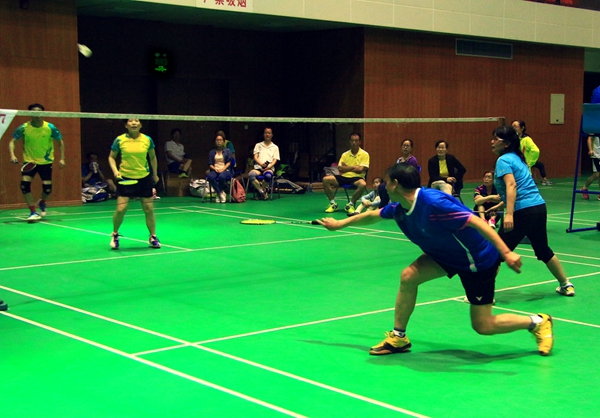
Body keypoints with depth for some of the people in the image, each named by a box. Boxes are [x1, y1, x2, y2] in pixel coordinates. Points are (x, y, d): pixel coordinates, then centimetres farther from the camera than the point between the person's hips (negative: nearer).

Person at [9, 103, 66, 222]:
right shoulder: (24, 128, -12)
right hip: (29, 161, 0)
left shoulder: (50, 127, -11)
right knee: (24, 184, -19)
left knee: (47, 187, -7)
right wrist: (12, 155, -25)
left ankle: (42, 202, 30)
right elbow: (12, 141, -8)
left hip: (46, 161, 0)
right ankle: (33, 212, -8)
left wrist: (62, 158, -8)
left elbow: (60, 142, 1)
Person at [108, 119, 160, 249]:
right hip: (125, 178, -2)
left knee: (149, 209, 4)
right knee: (121, 209, -8)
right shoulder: (119, 140, -5)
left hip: (144, 178, 2)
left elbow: (152, 157, 13)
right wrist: (115, 170, -12)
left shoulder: (147, 140, -1)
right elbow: (111, 157, 4)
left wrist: (155, 174, 18)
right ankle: (115, 235, 17)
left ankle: (153, 237, 22)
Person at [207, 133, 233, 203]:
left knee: (222, 176, -39)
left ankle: (218, 194, -16)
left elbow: (229, 162, 3)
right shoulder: (212, 152, 18)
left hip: (225, 170, -2)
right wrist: (215, 169, -11)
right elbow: (210, 164, 10)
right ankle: (221, 193, -28)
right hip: (215, 170, 2)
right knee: (210, 176, -35)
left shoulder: (227, 151, 13)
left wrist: (223, 169, -13)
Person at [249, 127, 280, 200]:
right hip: (258, 167, 1)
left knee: (268, 175, -40)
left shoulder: (275, 147, 17)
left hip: (269, 168, -1)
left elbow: (275, 160, 7)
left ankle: (260, 191, -14)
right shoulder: (258, 145, 20)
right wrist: (261, 164, -12)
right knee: (250, 174, -35)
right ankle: (263, 192, -22)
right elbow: (255, 157, 8)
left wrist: (268, 167, -12)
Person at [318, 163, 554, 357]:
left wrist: (506, 253, -39)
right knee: (408, 276, -10)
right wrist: (339, 224, 26)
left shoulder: (433, 203, -31)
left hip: (479, 259, -8)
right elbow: (373, 216, 17)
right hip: (447, 254, 8)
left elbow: (477, 222, -33)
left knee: (483, 326, -4)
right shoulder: (399, 208, -4)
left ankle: (538, 323, 17)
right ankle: (398, 338, 5)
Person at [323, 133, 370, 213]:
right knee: (326, 179, -18)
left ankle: (350, 204, -18)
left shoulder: (364, 154, 0)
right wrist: (353, 167, -8)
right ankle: (333, 203, -7)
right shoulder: (345, 154, 12)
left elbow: (360, 169, -11)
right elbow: (340, 168, 0)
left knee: (363, 184, -39)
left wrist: (347, 167, -2)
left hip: (356, 178, -3)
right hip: (344, 177, 4)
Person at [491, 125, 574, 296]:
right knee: (543, 250, 24)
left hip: (523, 211, -9)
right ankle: (566, 285, 34)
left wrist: (509, 214, -28)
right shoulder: (517, 158, 19)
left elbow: (511, 185, -21)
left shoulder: (503, 160, -7)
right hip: (539, 207, 9)